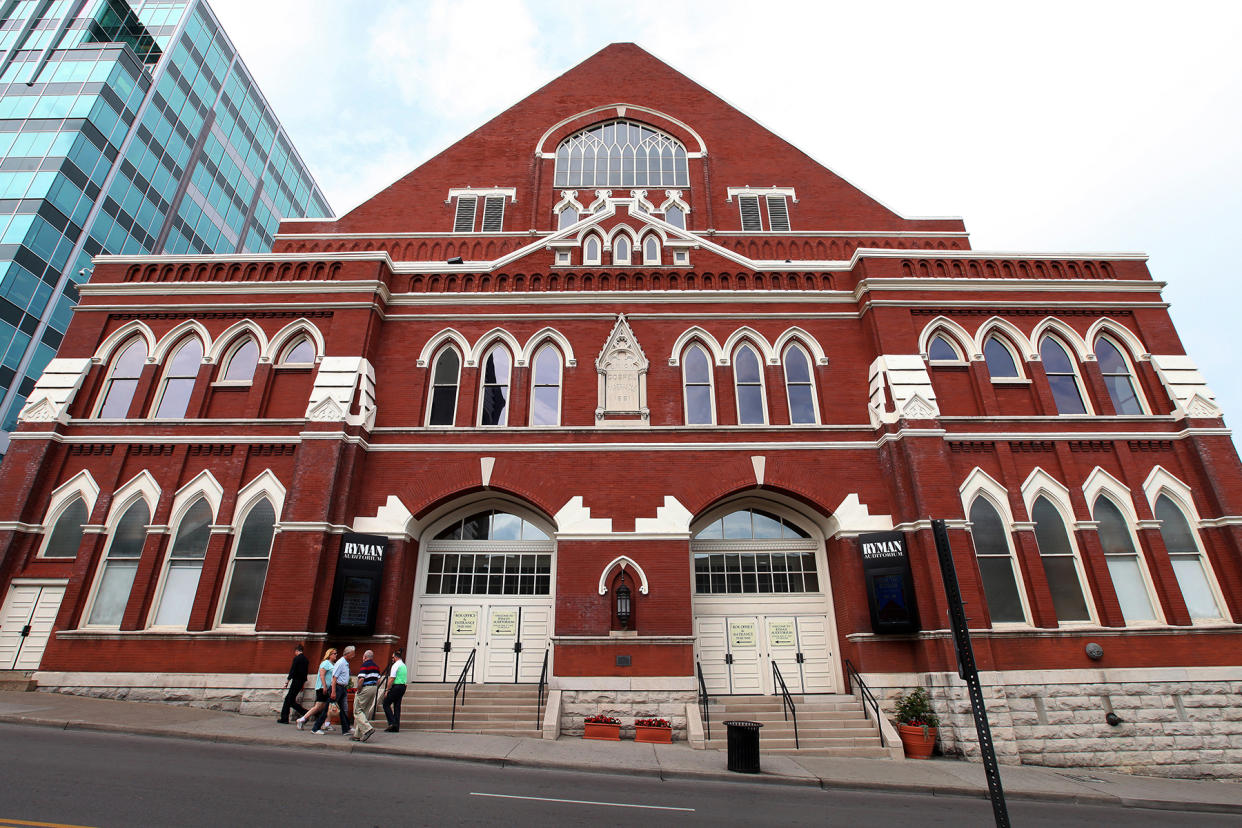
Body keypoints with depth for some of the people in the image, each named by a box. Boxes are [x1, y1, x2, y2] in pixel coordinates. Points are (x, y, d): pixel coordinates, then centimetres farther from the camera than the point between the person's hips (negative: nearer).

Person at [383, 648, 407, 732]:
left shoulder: (395, 665, -9)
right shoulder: (404, 666, 17)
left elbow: (391, 679, -16)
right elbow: (406, 679, 19)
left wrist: (387, 691, -12)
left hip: (396, 686, -8)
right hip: (403, 687, 8)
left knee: (386, 704, 1)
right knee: (397, 706, 10)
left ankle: (392, 723, -9)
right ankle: (396, 726, 9)